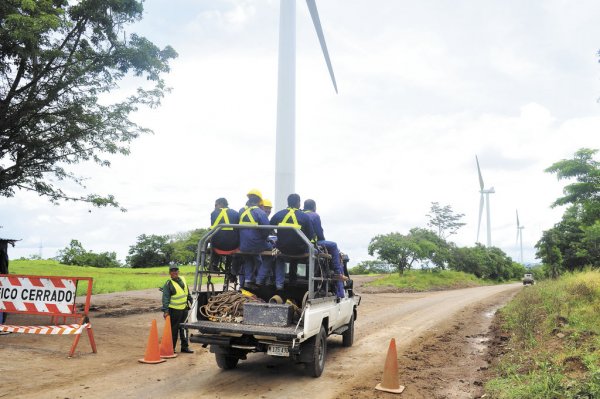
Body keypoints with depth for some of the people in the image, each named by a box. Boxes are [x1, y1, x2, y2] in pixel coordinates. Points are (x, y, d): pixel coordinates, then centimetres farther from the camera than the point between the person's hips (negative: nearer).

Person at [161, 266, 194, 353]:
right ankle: (171, 348, 14)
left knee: (184, 328, 12)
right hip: (174, 310, -6)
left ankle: (185, 347, 21)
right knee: (174, 329, 2)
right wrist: (165, 310, -21)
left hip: (184, 308, 6)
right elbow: (165, 298, -15)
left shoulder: (182, 279, 8)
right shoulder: (168, 284, -11)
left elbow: (187, 292, 19)